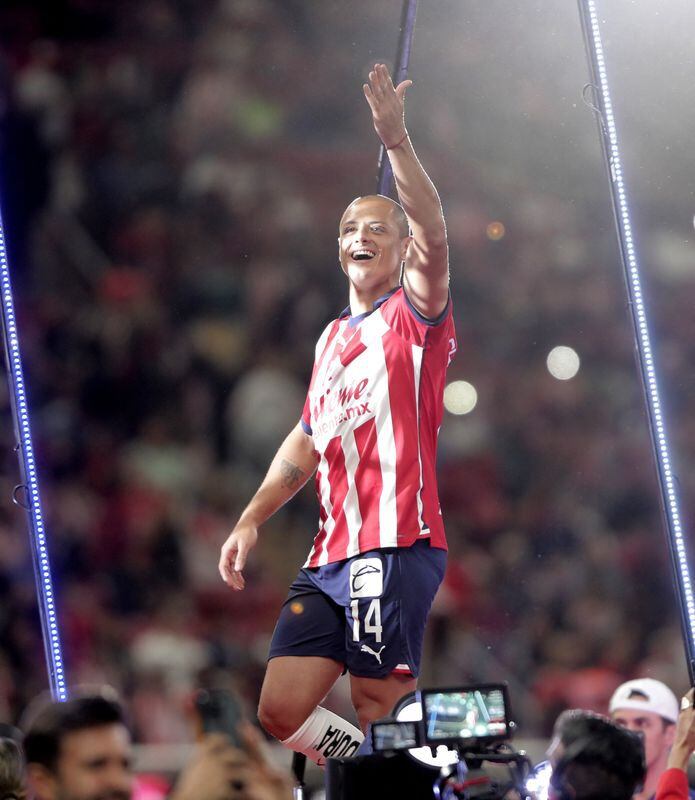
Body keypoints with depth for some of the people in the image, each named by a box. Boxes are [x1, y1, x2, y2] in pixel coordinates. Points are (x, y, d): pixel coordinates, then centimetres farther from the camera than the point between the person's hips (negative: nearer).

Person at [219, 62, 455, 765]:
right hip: (329, 555, 7)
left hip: (395, 545, -7)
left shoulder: (414, 315, 2)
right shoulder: (331, 338, 23)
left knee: (380, 709, -10)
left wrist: (394, 138, -28)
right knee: (281, 713, 0)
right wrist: (250, 521, 23)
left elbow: (434, 237, -18)